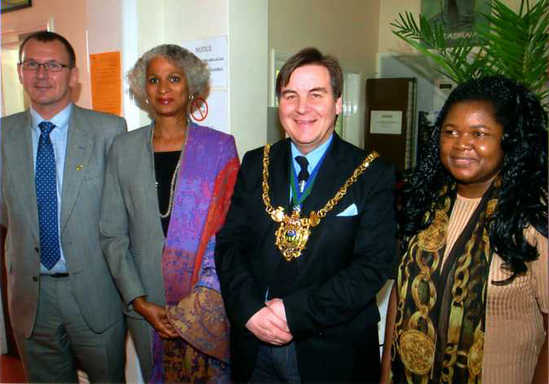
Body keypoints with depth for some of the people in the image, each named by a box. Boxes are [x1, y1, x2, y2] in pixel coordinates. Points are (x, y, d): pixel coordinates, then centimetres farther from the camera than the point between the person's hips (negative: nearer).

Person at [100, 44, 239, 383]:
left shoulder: (220, 148, -3)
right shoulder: (124, 149, 2)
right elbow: (113, 234, 2)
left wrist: (200, 303, -13)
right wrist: (140, 302, -7)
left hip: (207, 306, -1)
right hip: (145, 303, 2)